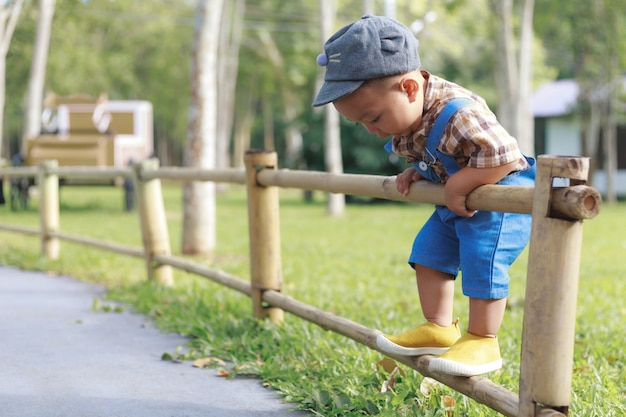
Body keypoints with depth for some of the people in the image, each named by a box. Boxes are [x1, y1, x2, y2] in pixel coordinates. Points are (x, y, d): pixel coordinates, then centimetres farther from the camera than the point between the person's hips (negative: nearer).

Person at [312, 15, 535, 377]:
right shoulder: (405, 122, -5)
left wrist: (457, 185, -32)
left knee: (482, 259, -18)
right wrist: (415, 173, -3)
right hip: (456, 202, 9)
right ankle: (439, 329, 15)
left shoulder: (459, 113, -35)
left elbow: (505, 156, -37)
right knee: (429, 252, 8)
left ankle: (483, 341, -5)